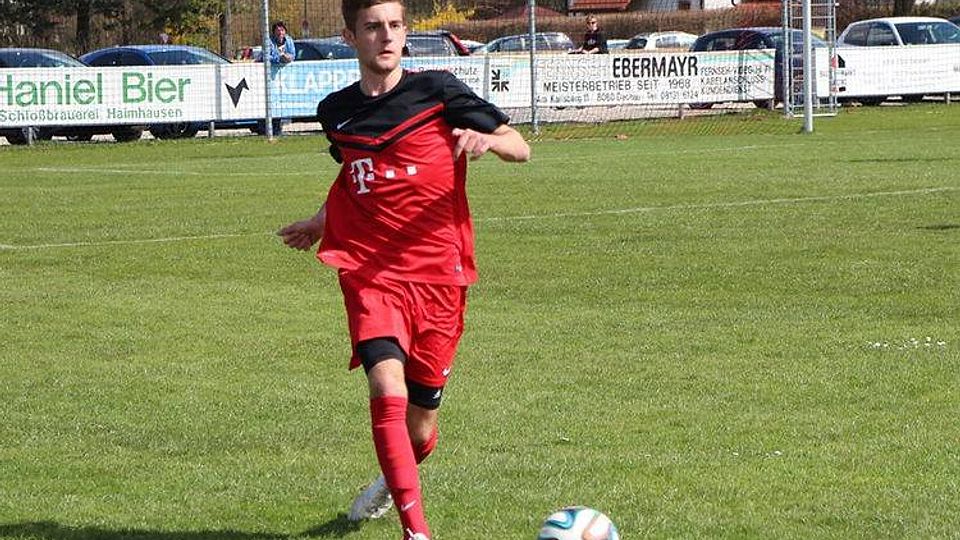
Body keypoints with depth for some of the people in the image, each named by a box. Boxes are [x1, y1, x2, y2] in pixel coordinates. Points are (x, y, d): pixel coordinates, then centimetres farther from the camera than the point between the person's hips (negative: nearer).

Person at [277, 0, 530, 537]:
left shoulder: (437, 90, -2)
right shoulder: (337, 111, 9)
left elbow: (520, 148, -3)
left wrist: (484, 138, -23)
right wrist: (322, 221, 30)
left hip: (437, 274, -1)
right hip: (370, 273, 1)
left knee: (422, 421, 7)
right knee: (388, 392, -23)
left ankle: (395, 480, 43)